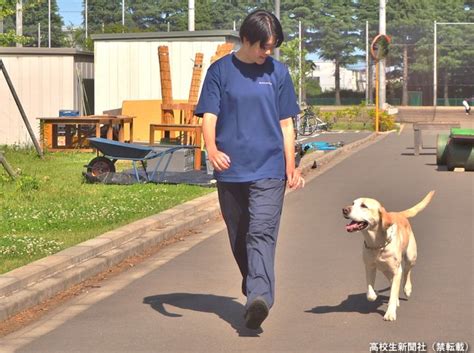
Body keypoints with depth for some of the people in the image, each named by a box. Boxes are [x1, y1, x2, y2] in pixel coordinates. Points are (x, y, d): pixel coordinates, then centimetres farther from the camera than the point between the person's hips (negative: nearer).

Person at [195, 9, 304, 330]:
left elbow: (286, 124, 12)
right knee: (239, 239, 11)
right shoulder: (221, 71, 3)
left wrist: (292, 168, 10)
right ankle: (256, 291, 30)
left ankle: (259, 299, -28)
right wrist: (212, 150, -23)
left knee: (261, 234, -17)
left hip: (269, 170, -1)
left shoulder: (278, 72, 7)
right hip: (230, 171, 1)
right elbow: (209, 115, -3)